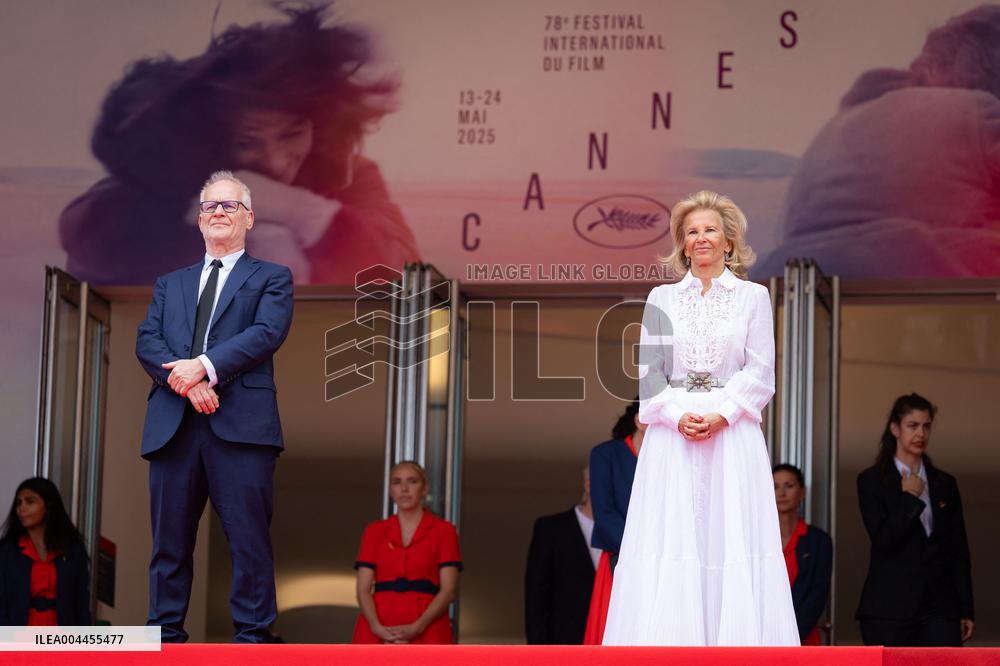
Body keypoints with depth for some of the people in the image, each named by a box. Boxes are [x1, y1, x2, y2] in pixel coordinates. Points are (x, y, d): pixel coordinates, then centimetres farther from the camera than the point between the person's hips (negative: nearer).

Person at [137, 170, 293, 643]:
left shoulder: (271, 278, 13)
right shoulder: (170, 284, 24)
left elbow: (267, 333, -5)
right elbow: (147, 341, 9)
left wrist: (204, 366, -16)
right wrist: (183, 381, -11)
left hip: (241, 423, -3)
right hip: (173, 424, 3)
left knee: (249, 538, -6)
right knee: (170, 539, 3)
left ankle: (252, 635, -4)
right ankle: (167, 635, 8)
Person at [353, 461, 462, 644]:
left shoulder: (443, 531, 8)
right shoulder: (374, 531, 15)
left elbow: (449, 590, 0)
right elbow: (363, 589, 7)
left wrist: (416, 628, -13)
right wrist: (377, 627, -11)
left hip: (426, 633, -2)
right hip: (377, 633, 2)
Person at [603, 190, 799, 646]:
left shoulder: (753, 297, 7)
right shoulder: (662, 298, 11)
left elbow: (760, 373, 1)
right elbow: (649, 371, 5)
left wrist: (719, 415, -12)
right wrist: (679, 415, -11)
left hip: (732, 433, -1)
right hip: (672, 434, 1)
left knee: (730, 537, -5)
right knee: (670, 538, -3)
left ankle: (734, 642, -3)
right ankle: (672, 641, -2)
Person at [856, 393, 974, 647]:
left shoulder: (945, 484, 14)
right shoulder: (872, 481, 2)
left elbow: (959, 552, 13)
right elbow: (884, 540, -9)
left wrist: (966, 611, 9)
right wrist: (909, 499, -10)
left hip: (939, 607, 3)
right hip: (890, 607, -3)